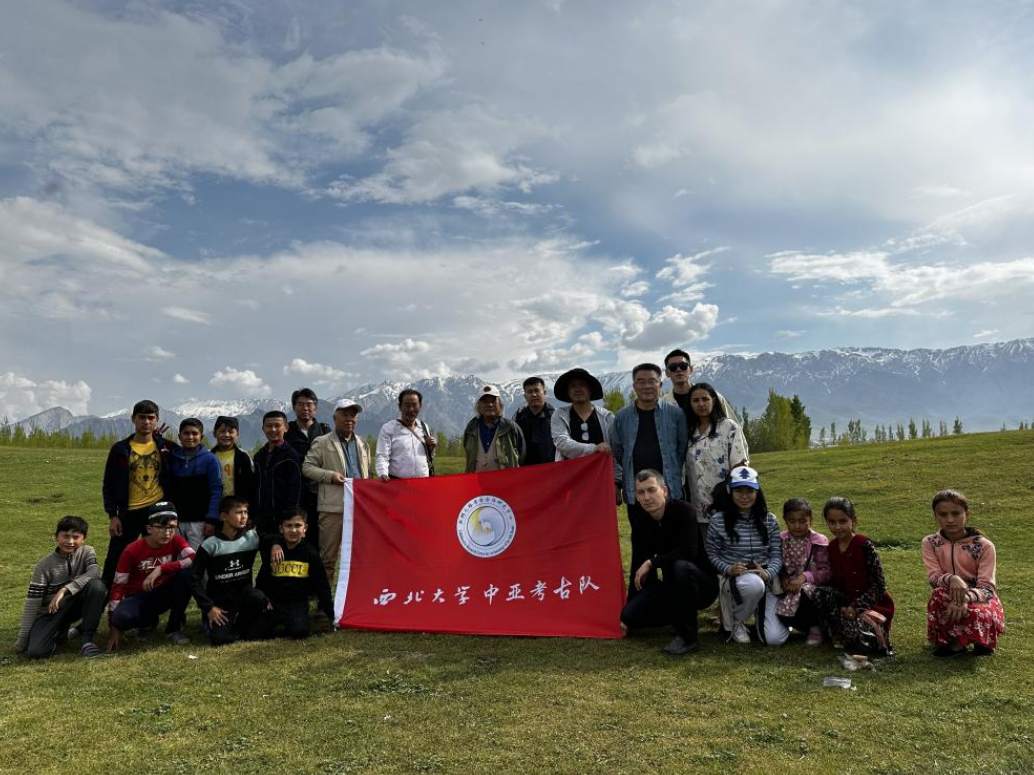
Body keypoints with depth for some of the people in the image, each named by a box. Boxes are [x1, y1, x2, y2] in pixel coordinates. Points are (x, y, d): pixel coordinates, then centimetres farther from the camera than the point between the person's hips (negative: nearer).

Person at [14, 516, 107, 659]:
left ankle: (87, 639, -17)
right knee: (35, 652, -26)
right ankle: (59, 632, 11)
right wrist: (22, 640, -10)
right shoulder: (44, 566, -12)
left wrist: (65, 590, -36)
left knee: (96, 585, -30)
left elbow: (94, 573, -28)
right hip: (50, 612, -1)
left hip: (77, 605, 1)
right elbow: (32, 603, -11)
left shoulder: (87, 552, -8)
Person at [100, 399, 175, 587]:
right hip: (129, 513, 0)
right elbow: (109, 485, 3)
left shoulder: (166, 448, 4)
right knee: (114, 561, 4)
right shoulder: (120, 449, 2)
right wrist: (112, 515, -4)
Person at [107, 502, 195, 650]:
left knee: (187, 573, -29)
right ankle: (149, 620, 4)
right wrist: (114, 627, -17)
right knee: (121, 618, -35)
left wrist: (160, 569, -37)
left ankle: (174, 628, -12)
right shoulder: (132, 550, -16)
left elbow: (195, 559, -30)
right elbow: (118, 586, -13)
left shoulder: (176, 541, -11)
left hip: (164, 593, 1)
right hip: (138, 597, -1)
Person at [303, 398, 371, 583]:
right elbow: (307, 467, -1)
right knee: (328, 556, 2)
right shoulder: (322, 443, 3)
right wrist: (330, 475, -14)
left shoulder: (362, 444, 20)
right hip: (333, 507, -5)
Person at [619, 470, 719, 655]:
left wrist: (652, 562, -23)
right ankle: (681, 615, 13)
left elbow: (689, 551, -32)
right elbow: (640, 565, 6)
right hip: (672, 588, 6)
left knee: (681, 566, -38)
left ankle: (688, 636, -22)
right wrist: (628, 606, 5)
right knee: (630, 615, -11)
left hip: (703, 584, -6)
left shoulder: (682, 510, -17)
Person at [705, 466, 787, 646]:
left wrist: (768, 573, -18)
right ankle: (735, 621, -8)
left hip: (766, 580, 3)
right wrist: (727, 569, -20)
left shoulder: (769, 520, 5)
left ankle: (760, 613, 24)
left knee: (775, 638, -14)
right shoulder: (718, 520, -4)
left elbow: (777, 553, 2)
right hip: (732, 579, -3)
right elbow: (712, 555, -1)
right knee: (754, 584, -41)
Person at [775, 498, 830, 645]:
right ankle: (810, 626, 10)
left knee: (805, 592, -36)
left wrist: (805, 576, -23)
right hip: (789, 588, 3)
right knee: (781, 611, -23)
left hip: (812, 586, -3)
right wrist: (783, 578, -14)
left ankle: (815, 628, -6)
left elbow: (826, 572, -10)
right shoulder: (781, 540, 4)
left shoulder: (819, 542, -5)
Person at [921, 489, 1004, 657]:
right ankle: (957, 642, -11)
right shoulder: (930, 543, -5)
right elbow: (933, 578, -14)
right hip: (948, 598, 2)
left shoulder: (983, 545, -12)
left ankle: (982, 639, 0)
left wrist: (965, 598, -40)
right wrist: (951, 579, -38)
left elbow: (986, 586, -18)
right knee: (939, 594, -35)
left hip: (979, 599, -2)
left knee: (974, 613, -39)